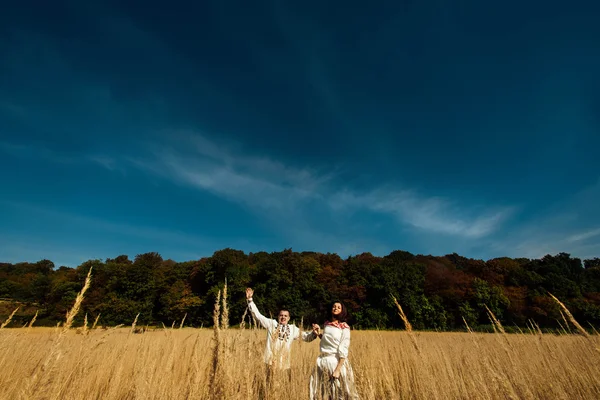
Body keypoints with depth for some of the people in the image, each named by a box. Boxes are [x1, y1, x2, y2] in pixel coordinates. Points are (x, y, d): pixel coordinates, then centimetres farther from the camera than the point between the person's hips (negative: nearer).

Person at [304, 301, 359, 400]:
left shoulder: (344, 327, -12)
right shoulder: (326, 324, 5)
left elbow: (343, 350, -15)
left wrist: (338, 369, -19)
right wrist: (318, 333, 3)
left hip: (337, 362, -5)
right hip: (322, 361, 5)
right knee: (317, 392, 15)